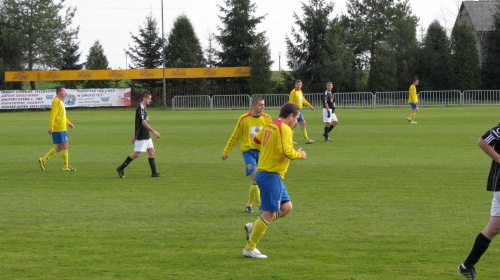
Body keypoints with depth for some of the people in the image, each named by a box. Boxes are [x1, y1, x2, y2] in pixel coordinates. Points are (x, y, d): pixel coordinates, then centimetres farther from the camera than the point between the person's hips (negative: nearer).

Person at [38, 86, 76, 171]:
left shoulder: (60, 101, 20)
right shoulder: (56, 101, -13)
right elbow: (52, 115, -19)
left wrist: (68, 123, 27)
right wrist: (51, 127, -24)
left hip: (62, 128, 10)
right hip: (59, 129, -10)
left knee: (59, 148, 11)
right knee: (64, 146, -7)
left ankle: (43, 160, 12)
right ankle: (65, 166, -3)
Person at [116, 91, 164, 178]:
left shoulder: (143, 108, 15)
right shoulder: (141, 108, -16)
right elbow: (144, 122, -23)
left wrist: (135, 136, 24)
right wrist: (154, 131, -23)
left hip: (146, 136, 10)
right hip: (141, 137, -10)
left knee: (152, 151, 6)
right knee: (136, 154, -6)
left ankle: (154, 172, 6)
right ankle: (121, 168, 2)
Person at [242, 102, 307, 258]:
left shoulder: (269, 126, 14)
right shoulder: (285, 129, -13)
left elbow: (255, 141, 25)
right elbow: (286, 151, -24)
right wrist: (299, 155, -7)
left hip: (263, 173, 10)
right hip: (271, 175, -10)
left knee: (286, 207, 14)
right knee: (269, 213, -6)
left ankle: (253, 227, 13)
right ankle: (250, 249, -1)